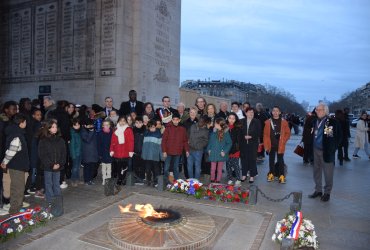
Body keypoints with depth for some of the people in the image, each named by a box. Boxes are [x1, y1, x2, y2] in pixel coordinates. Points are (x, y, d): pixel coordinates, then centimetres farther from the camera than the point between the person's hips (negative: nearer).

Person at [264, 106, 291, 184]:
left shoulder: (284, 122, 0)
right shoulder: (268, 122, 2)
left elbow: (288, 133, 3)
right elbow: (265, 134, 2)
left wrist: (283, 141, -8)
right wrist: (266, 145, -2)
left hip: (280, 146, -2)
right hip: (271, 145, 2)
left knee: (280, 160, 4)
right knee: (271, 160, 12)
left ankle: (281, 176, 11)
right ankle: (271, 174, 25)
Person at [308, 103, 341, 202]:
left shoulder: (332, 122, -10)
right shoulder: (315, 121, 9)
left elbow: (338, 136, -8)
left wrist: (332, 149, -9)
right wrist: (311, 148, 6)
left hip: (326, 152, -6)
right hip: (316, 150, 6)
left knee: (328, 173, 4)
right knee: (317, 171, 14)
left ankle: (327, 192, 18)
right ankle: (318, 190, 28)